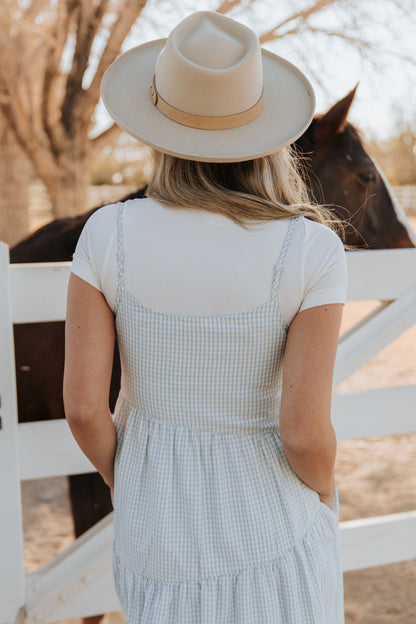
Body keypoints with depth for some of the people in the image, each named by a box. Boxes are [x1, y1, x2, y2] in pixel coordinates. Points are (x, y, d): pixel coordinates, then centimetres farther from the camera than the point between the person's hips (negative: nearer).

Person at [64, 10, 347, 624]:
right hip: (264, 512, -1)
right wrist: (322, 495, 1)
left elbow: (82, 403, -15)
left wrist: (120, 479, 6)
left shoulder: (108, 234, -19)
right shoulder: (311, 251, -24)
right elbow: (306, 430, -23)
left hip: (159, 504, 2)